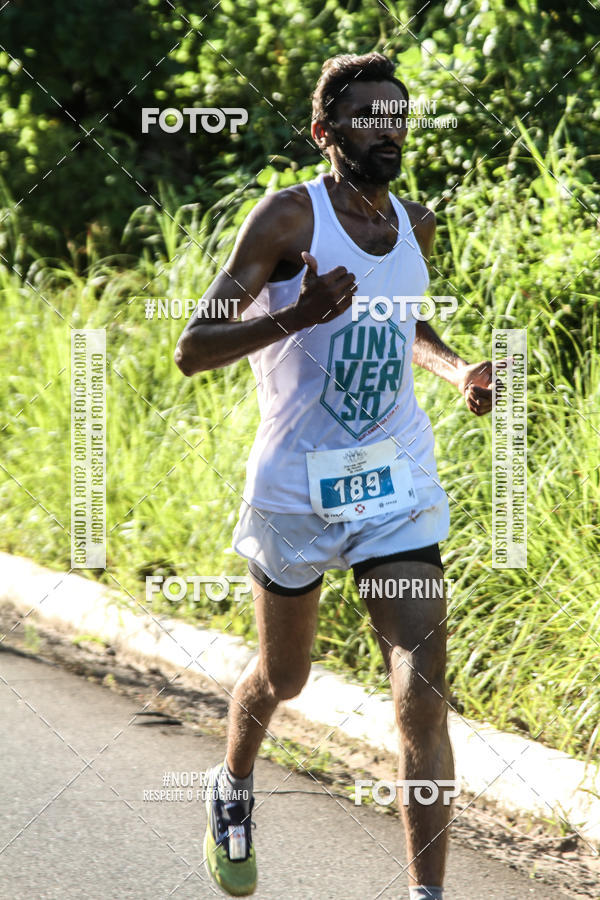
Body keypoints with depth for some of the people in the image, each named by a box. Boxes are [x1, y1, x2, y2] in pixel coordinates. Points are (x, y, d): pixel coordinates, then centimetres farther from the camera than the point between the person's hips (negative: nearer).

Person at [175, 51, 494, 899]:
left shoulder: (415, 224, 5)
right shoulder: (290, 217, -13)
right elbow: (192, 350, -19)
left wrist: (459, 370, 6)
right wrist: (296, 316, -35)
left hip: (398, 483, 3)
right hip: (297, 482, -3)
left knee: (423, 693, -12)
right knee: (282, 677, 18)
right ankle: (234, 789, 51)